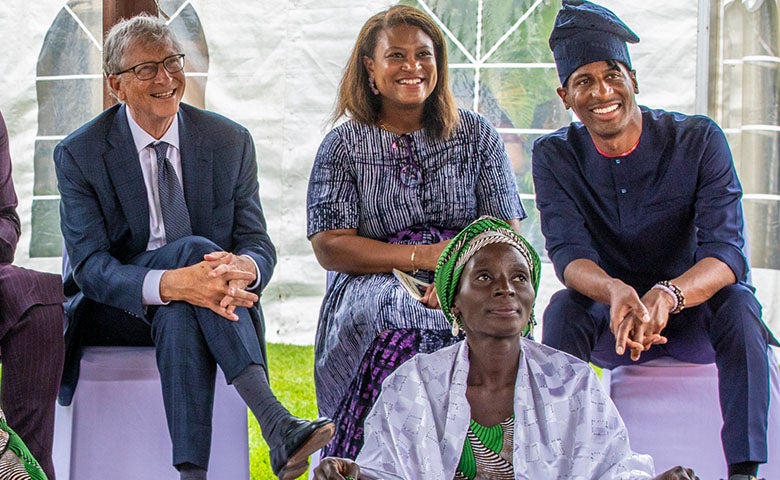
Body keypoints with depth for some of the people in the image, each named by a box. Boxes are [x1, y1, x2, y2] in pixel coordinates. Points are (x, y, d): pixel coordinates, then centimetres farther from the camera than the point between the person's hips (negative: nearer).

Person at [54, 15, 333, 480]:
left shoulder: (231, 142, 1)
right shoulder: (79, 154, -7)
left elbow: (259, 245, -3)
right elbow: (90, 267, -18)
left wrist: (244, 267, -32)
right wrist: (169, 284, -39)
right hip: (112, 310, -2)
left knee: (182, 320, -37)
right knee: (195, 247, -34)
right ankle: (276, 424, -46)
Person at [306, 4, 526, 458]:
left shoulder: (477, 136, 13)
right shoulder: (344, 145, 8)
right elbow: (329, 246, 0)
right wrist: (424, 256, -9)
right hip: (374, 284, -1)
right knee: (394, 327, -36)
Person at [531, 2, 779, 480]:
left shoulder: (699, 140, -15)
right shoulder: (555, 156, -8)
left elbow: (727, 252, -24)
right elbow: (569, 255, -20)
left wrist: (668, 296, -46)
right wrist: (616, 293, -45)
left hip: (694, 307, -1)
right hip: (607, 321, 2)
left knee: (737, 302, -32)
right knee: (564, 308, -29)